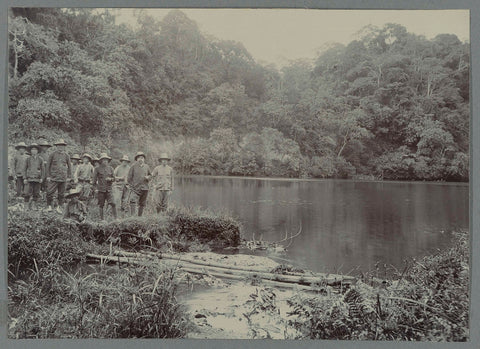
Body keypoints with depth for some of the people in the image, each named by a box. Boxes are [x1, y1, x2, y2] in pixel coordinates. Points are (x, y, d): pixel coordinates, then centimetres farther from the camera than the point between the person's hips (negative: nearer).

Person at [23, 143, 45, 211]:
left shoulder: (40, 159, 6)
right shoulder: (28, 159, 8)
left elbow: (43, 169, 5)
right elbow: (25, 169, 10)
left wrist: (42, 178, -4)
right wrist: (25, 178, 3)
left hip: (37, 179, 0)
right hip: (29, 178, 0)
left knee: (36, 194, 3)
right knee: (28, 193, -7)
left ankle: (34, 205, 13)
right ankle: (27, 204, 8)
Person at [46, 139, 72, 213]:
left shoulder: (66, 156, 8)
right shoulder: (52, 155, 2)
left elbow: (69, 166, 14)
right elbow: (48, 165, 5)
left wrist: (69, 176, 10)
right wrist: (48, 176, 0)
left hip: (63, 178, 2)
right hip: (53, 177, -2)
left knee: (61, 194, 5)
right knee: (50, 192, -7)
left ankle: (59, 207, 15)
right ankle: (49, 206, 9)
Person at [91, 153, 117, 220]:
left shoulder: (110, 168, 10)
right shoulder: (97, 169, 3)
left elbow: (114, 178, 14)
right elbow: (94, 180, 6)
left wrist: (110, 179, -7)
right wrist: (96, 188, 0)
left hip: (108, 189, 1)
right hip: (100, 190, -1)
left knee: (113, 204, -10)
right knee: (101, 205, 4)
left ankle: (115, 218, -5)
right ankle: (101, 219, 14)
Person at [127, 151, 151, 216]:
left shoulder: (146, 167, 10)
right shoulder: (133, 166, 0)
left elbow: (150, 175, 19)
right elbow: (129, 177, 3)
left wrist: (148, 177, -4)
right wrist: (131, 185, -4)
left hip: (144, 188, 4)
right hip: (135, 188, -3)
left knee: (142, 204, 8)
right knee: (132, 202, -19)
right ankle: (132, 216, -19)